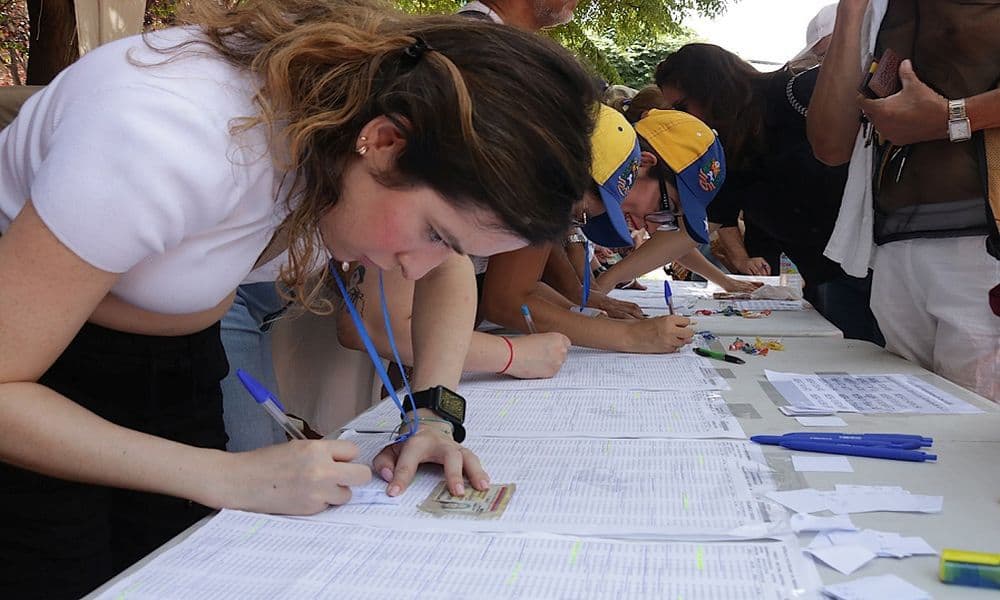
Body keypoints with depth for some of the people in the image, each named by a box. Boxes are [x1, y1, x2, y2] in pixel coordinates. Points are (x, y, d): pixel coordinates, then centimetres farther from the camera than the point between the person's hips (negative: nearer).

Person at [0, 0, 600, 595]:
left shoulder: (378, 97, -19)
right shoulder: (174, 146, -39)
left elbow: (450, 269, 0)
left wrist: (433, 413, -15)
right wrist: (231, 477, -34)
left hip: (178, 362, 5)